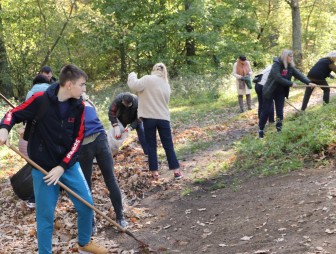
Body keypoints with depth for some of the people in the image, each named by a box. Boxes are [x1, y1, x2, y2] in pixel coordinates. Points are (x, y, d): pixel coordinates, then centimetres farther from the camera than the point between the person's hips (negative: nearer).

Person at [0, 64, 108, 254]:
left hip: (69, 165, 4)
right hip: (43, 168, -4)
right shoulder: (40, 99, -16)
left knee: (86, 204, 10)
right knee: (46, 215, 2)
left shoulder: (79, 106, -4)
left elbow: (78, 139, -3)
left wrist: (62, 166, -11)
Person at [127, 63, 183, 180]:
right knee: (168, 146, 8)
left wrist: (132, 75, 5)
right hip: (163, 118, 4)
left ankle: (154, 172, 8)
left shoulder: (148, 79, -7)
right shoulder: (166, 85, 13)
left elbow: (134, 85, -13)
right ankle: (176, 171, 5)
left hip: (149, 117, -3)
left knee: (151, 146, 7)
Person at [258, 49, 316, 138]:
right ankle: (261, 130, 12)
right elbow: (278, 78, -28)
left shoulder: (290, 66, 1)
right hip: (270, 91, -5)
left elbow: (299, 74, -8)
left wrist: (308, 82, -21)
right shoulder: (276, 64, -19)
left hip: (281, 92, 5)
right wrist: (291, 84, -25)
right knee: (266, 111, 0)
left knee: (280, 112, 2)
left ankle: (279, 130, 9)